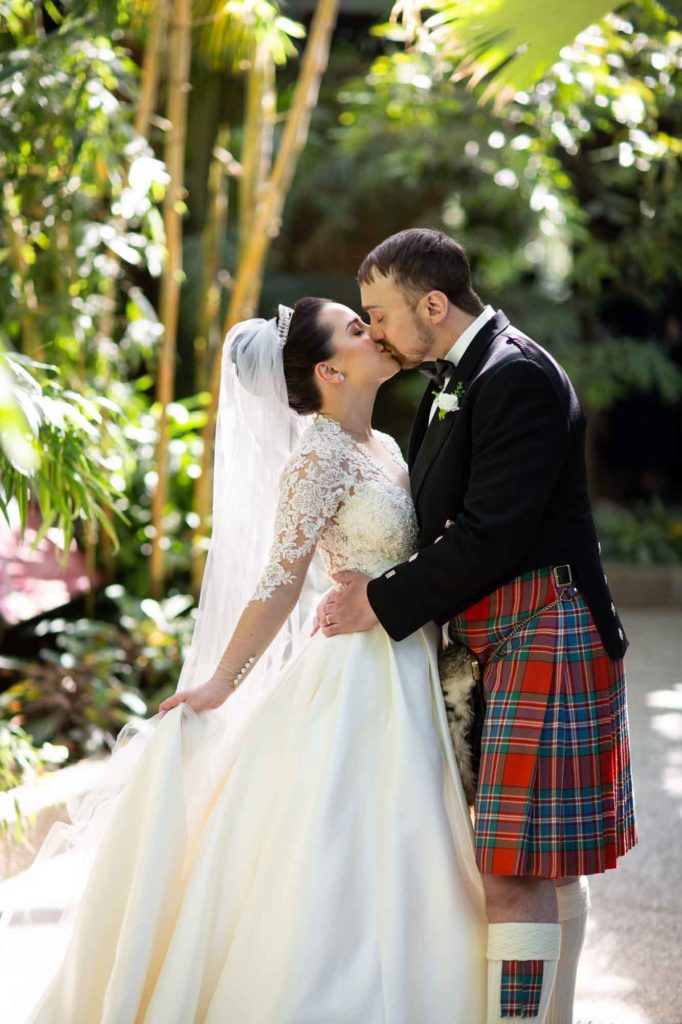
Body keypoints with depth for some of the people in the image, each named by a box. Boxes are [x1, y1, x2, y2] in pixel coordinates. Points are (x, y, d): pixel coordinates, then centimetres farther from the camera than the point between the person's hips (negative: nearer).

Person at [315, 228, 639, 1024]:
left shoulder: (516, 378, -16)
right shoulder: (456, 377, 15)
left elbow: (489, 536, -21)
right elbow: (445, 517, 17)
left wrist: (381, 603, -14)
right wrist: (371, 585, 3)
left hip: (540, 633, -10)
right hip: (503, 637, 10)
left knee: (512, 867, -11)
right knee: (549, 861, 16)